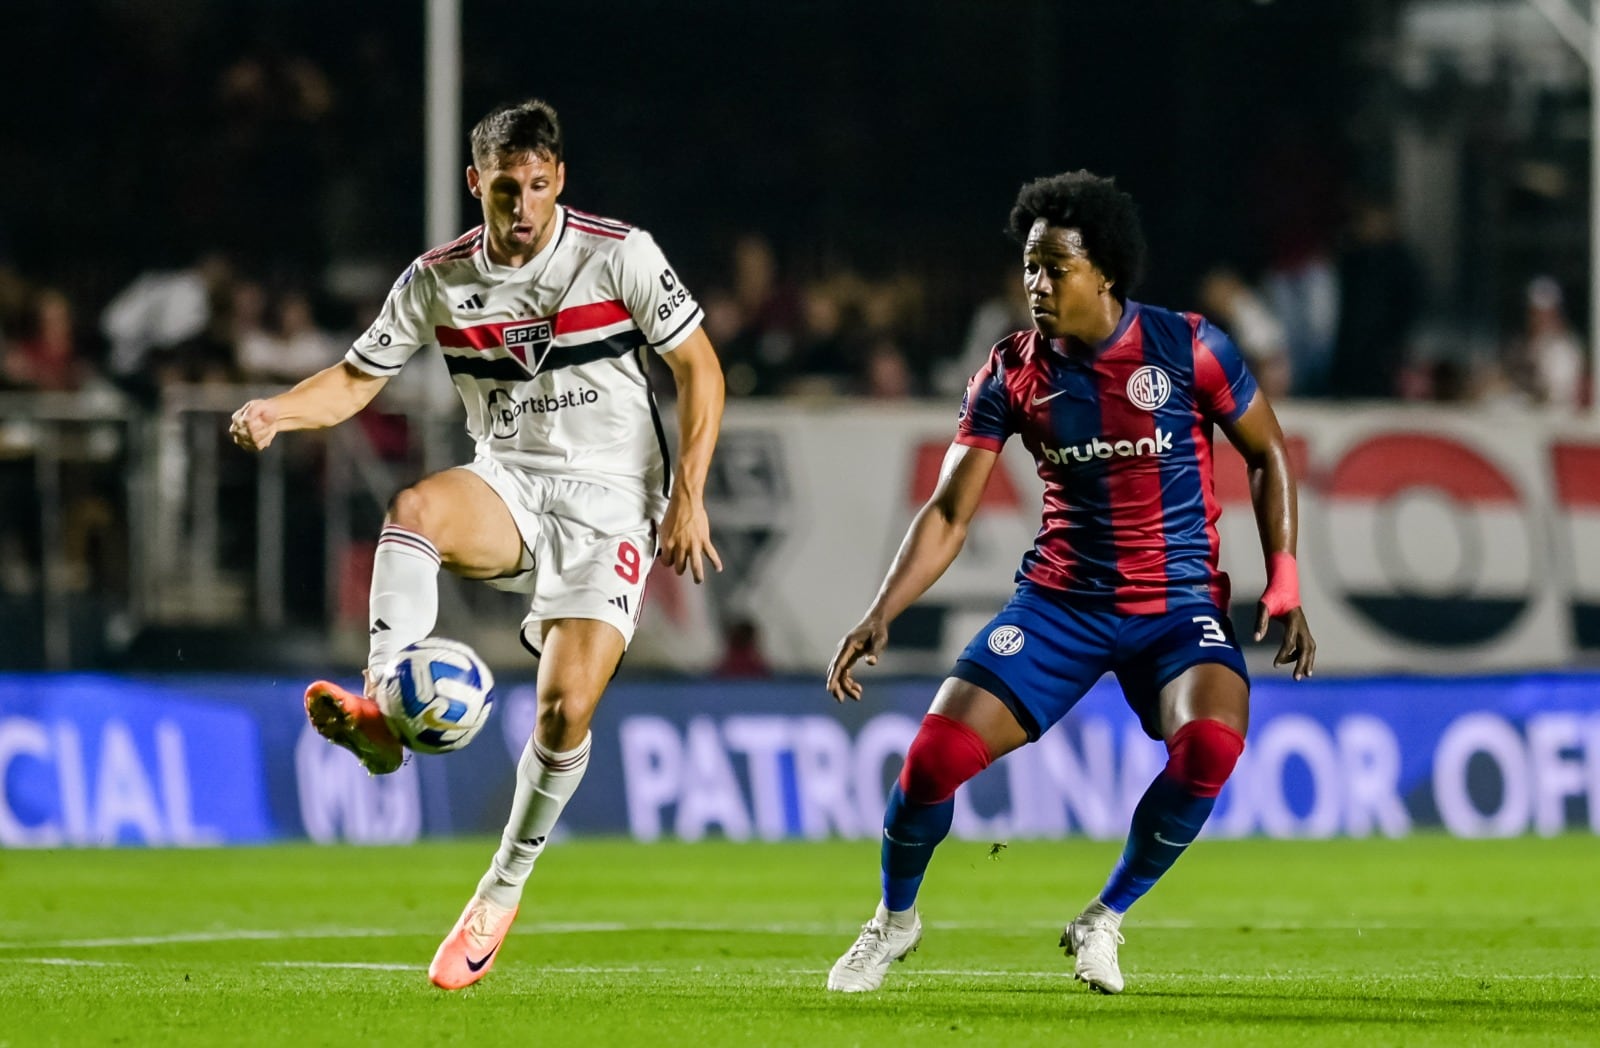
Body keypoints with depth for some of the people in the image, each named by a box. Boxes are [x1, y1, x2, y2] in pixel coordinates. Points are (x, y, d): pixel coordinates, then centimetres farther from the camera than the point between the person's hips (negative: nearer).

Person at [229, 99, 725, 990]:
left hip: (610, 503, -2)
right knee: (414, 508, -34)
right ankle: (382, 709, -46)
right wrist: (277, 412, -15)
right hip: (507, 489, 3)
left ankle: (503, 891, 6)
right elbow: (358, 380, 6)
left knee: (566, 710, -15)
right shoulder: (439, 280, 0)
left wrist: (689, 498, -10)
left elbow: (700, 367, -2)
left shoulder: (617, 254, -8)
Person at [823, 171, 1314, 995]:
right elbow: (948, 513, -2)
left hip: (1179, 604, -2)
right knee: (936, 754, -14)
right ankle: (894, 919, 17)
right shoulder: (1012, 371, -3)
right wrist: (880, 616, -15)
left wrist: (1283, 585, -4)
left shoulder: (1186, 347, -8)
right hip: (1060, 601, 2)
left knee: (1210, 745, -31)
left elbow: (1267, 456, 4)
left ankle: (1103, 921, -6)